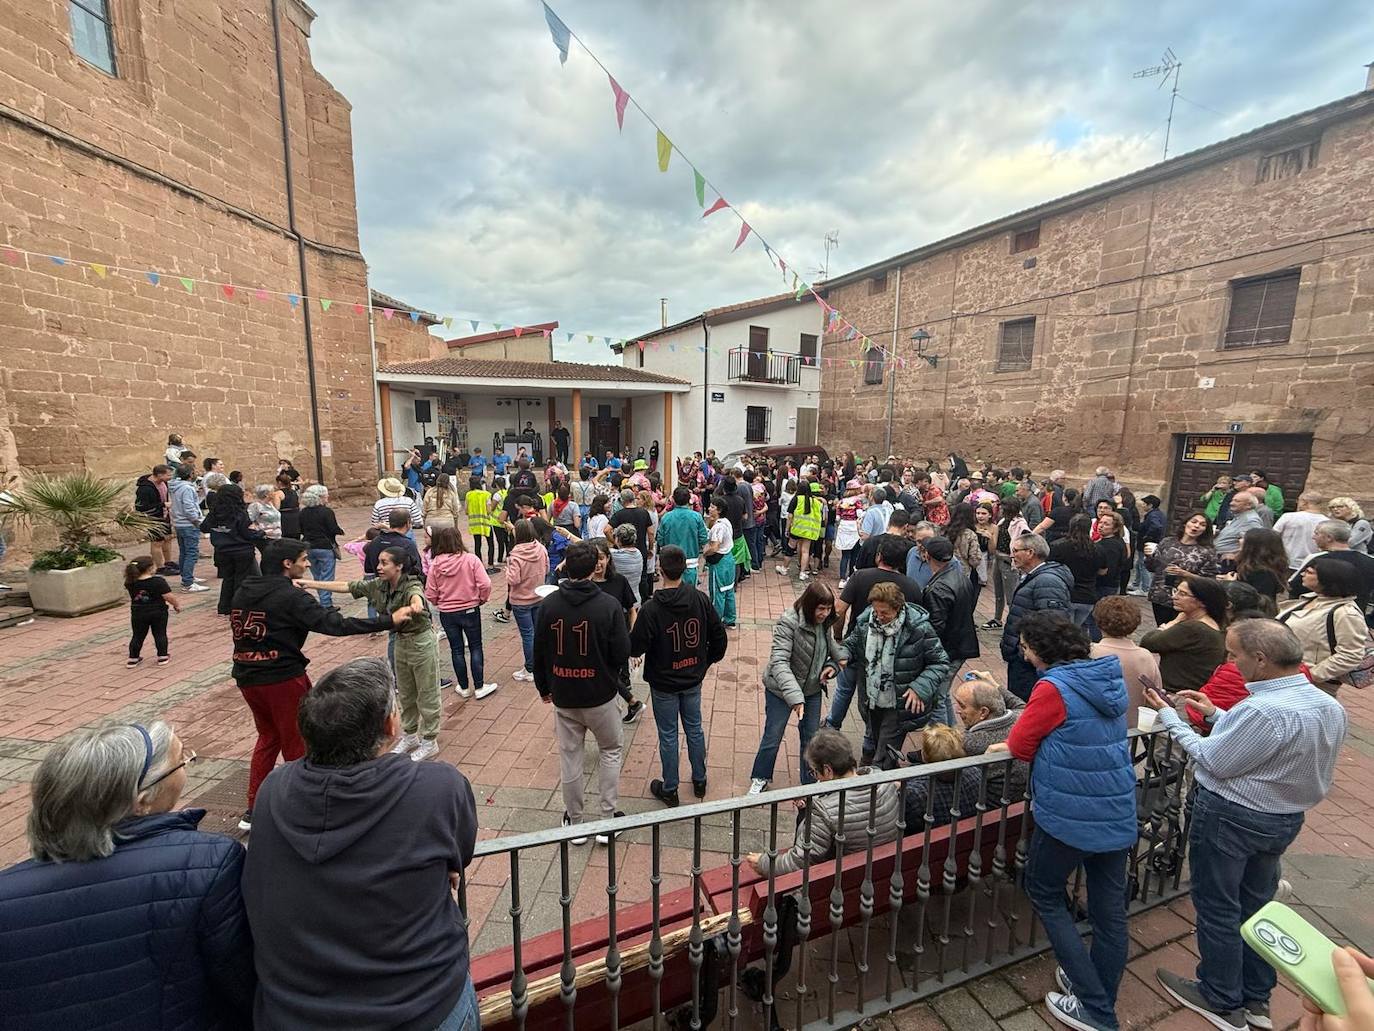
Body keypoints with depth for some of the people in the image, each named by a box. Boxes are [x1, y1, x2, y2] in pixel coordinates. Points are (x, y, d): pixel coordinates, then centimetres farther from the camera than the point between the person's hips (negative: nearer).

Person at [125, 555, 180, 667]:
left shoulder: (130, 583, -4)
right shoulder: (158, 581, -18)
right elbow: (169, 596, -18)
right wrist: (177, 605, -2)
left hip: (138, 614, 4)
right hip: (158, 612, -3)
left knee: (138, 636, 16)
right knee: (160, 634, 8)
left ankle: (133, 658, 22)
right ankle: (163, 657, 13)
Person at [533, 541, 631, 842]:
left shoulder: (549, 604, -8)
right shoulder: (608, 605, -18)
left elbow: (539, 652, 0)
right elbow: (622, 653, -15)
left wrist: (543, 687, 14)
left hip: (563, 696, 2)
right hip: (601, 695, -2)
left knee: (570, 757, 17)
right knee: (611, 752, 20)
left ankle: (574, 822, 32)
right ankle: (607, 821, 23)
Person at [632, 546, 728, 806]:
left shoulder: (651, 608, -24)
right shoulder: (700, 599, -10)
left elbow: (635, 647, -18)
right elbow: (719, 634, -2)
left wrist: (630, 635, 4)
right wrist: (709, 659, 14)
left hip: (664, 683, -4)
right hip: (693, 679, 4)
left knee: (668, 735, 12)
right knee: (694, 729, 21)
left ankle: (669, 790, 29)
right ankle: (699, 782, 38)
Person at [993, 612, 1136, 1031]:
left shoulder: (1053, 687, -20)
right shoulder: (1110, 677, 4)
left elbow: (1020, 745, -12)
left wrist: (1001, 746, 7)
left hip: (1071, 816, -7)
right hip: (1118, 812, 7)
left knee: (1045, 894, 15)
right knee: (1110, 909, 17)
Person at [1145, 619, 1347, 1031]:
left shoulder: (1263, 711, -32)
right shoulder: (1330, 707, -3)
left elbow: (1214, 761, -22)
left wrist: (1169, 715, -13)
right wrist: (1217, 714, 8)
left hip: (1229, 817, -8)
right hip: (1285, 818, 8)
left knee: (1218, 909, 11)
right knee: (1256, 904, 22)